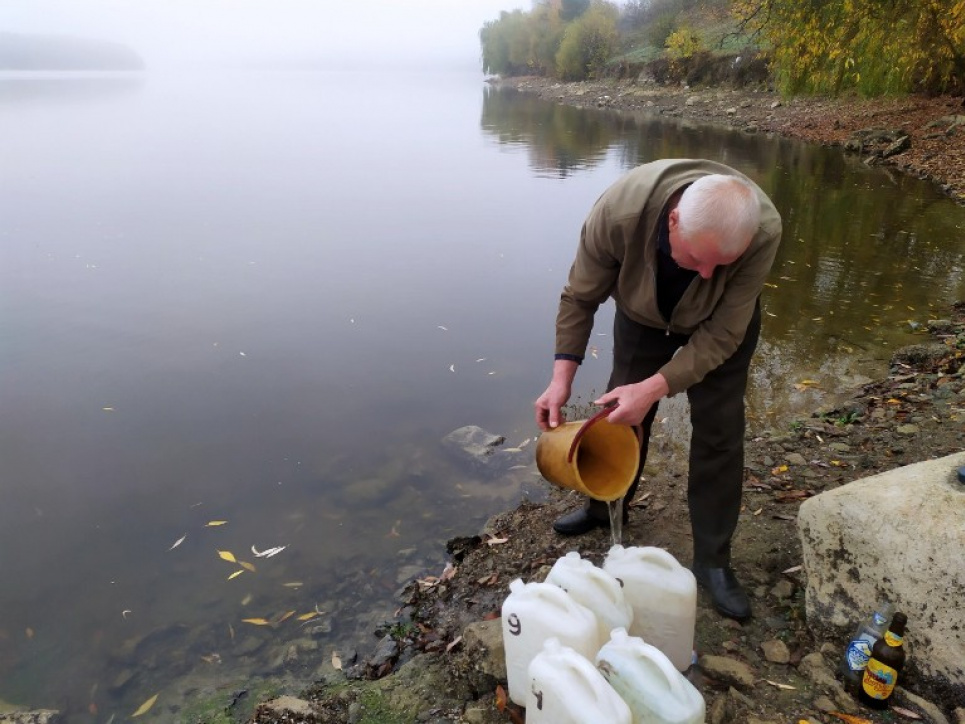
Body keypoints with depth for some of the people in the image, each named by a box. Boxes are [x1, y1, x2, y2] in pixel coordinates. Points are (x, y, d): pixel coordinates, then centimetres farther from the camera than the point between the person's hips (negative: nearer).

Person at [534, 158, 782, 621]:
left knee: (719, 432, -3)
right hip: (642, 314, 1)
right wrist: (562, 377, -26)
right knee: (621, 413, 9)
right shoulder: (618, 211, -39)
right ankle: (605, 509, 36)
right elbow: (580, 298, -22)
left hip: (720, 323, -1)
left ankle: (712, 561, 13)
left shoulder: (763, 232, -39)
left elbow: (720, 335, -31)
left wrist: (655, 388, -40)